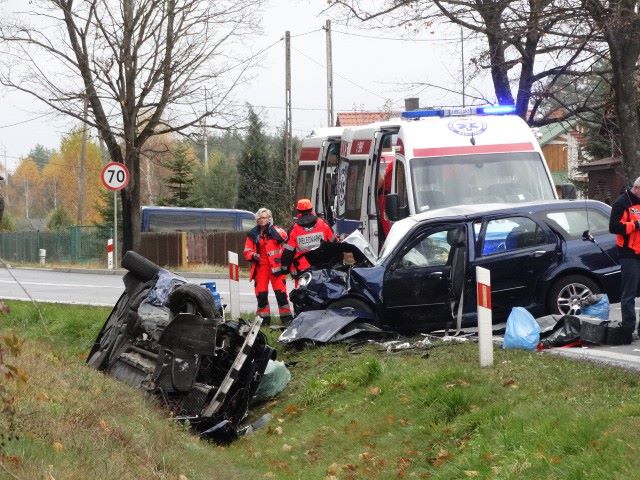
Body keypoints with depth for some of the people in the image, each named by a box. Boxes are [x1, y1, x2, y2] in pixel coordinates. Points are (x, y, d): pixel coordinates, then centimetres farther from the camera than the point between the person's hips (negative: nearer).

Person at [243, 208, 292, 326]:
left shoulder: (275, 230, 1)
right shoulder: (253, 234, 10)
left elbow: (283, 237, -15)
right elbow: (247, 251, 9)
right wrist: (253, 255, -9)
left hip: (275, 266, -3)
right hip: (260, 266, 4)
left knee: (280, 291, -6)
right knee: (261, 293, 4)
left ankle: (286, 316, 0)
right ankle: (265, 318, 14)